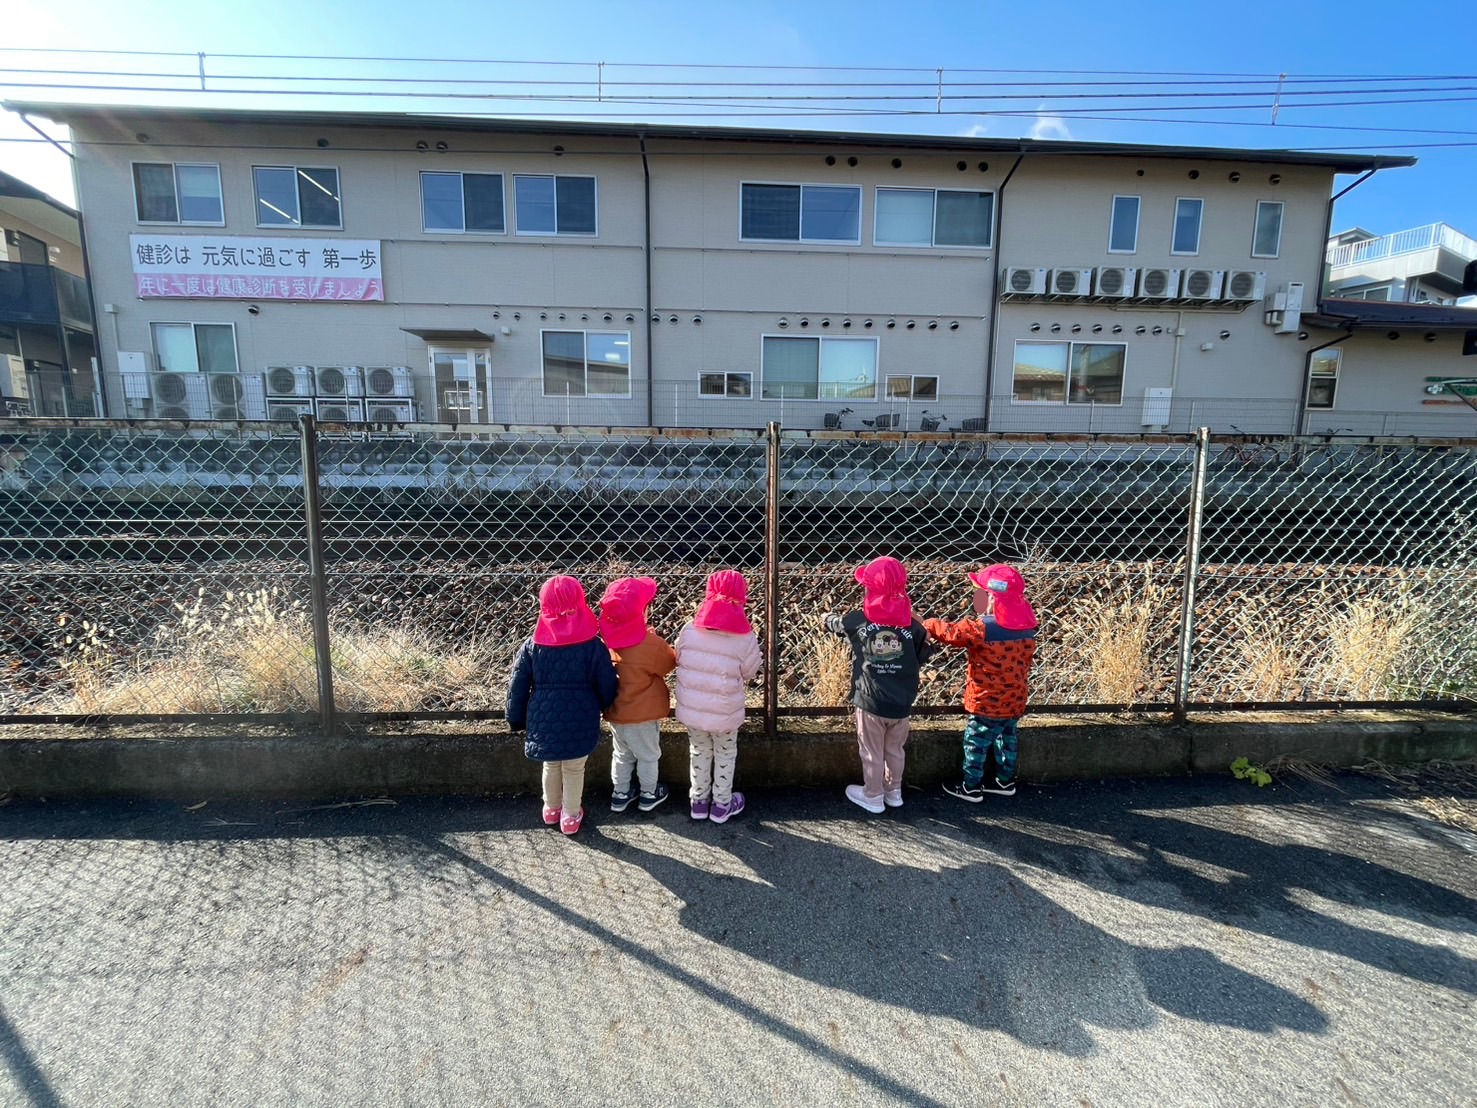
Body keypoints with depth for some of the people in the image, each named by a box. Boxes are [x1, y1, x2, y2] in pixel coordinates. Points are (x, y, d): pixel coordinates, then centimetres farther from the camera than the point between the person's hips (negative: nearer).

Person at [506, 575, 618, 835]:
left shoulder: (531, 645, -10)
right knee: (574, 770, 19)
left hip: (544, 722, 2)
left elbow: (517, 688, -3)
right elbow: (607, 686, -6)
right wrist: (599, 708, 14)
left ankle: (551, 809, 46)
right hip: (580, 723, -2)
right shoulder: (593, 645, -14)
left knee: (551, 766, 26)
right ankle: (571, 816, 34)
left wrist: (516, 720, 12)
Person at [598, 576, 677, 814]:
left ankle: (620, 794, 40)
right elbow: (670, 664, -9)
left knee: (621, 754, 25)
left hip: (615, 712, 5)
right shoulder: (651, 644, -28)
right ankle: (649, 795, 37)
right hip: (643, 715, -5)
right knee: (648, 756, 19)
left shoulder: (607, 639, -12)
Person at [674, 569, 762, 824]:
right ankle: (721, 805, 36)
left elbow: (679, 662, 0)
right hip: (725, 712, -2)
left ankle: (698, 801, 40)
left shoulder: (688, 631, -14)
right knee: (725, 756, 21)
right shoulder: (745, 638, -20)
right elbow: (749, 674, -6)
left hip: (691, 708, 2)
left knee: (698, 753, 24)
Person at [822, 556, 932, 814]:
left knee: (872, 753, 15)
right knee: (895, 750, 22)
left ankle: (873, 797, 29)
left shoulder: (858, 620, -13)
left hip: (871, 702, -2)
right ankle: (894, 792, 38)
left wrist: (827, 617, 31)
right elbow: (923, 655, 3)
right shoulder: (911, 623, -10)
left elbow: (833, 623, 8)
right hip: (902, 703, 3)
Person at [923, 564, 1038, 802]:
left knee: (975, 744, 10)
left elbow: (949, 632, -15)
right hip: (1015, 702, 7)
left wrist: (926, 623, 2)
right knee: (1006, 740, 24)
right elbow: (1026, 660, 8)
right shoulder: (1027, 627, -4)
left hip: (988, 704, -7)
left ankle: (971, 788, 22)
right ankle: (1005, 781, 39)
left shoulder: (981, 629, -25)